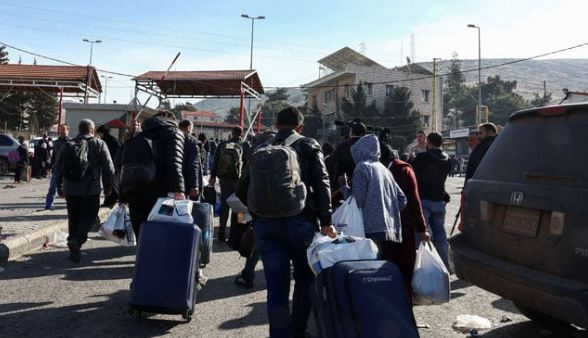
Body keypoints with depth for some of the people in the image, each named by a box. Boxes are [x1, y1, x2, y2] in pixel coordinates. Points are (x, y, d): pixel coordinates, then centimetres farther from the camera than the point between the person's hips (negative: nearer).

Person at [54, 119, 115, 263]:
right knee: (89, 217, 5)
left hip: (70, 189, 4)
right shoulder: (99, 144, 0)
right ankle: (77, 240, -18)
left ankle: (74, 250, 16)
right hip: (91, 190, -3)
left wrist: (59, 185, 20)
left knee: (73, 218, 13)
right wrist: (108, 186, 6)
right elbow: (108, 167, -3)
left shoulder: (68, 145, 8)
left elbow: (59, 167, 11)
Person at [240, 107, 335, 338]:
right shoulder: (309, 146, 2)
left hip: (266, 223, 2)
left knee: (276, 285, 5)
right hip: (301, 221, -2)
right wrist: (326, 221, -2)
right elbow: (321, 184, -5)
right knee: (305, 278, 16)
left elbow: (248, 187, 12)